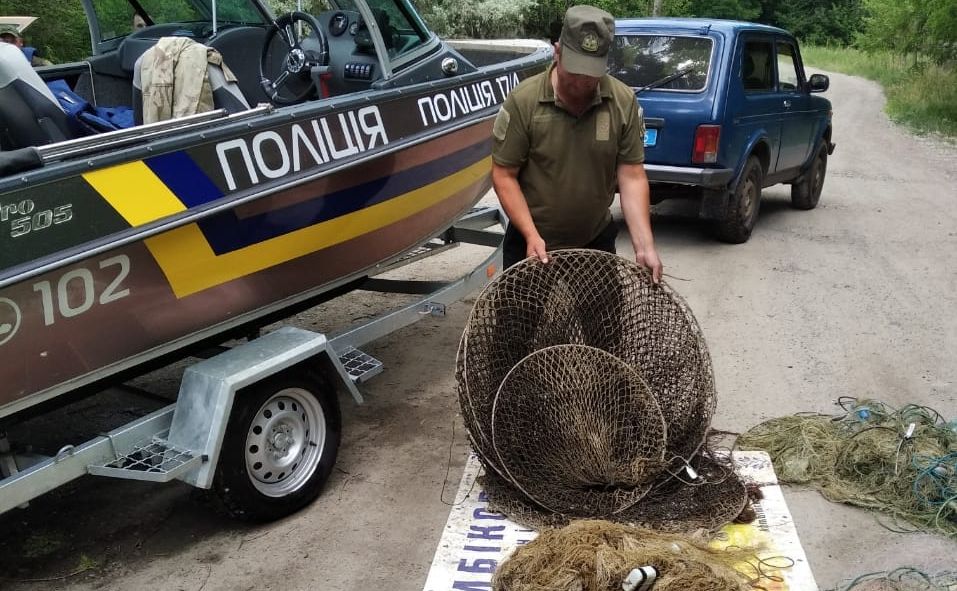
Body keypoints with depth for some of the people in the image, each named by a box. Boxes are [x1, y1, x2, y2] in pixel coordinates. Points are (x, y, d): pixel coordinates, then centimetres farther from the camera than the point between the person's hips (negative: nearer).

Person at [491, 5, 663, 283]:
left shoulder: (624, 101, -9)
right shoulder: (523, 101, -16)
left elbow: (632, 177, -8)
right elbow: (504, 175, -11)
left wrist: (645, 246, -17)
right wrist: (532, 235, -19)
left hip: (597, 240, 2)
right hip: (531, 243, -2)